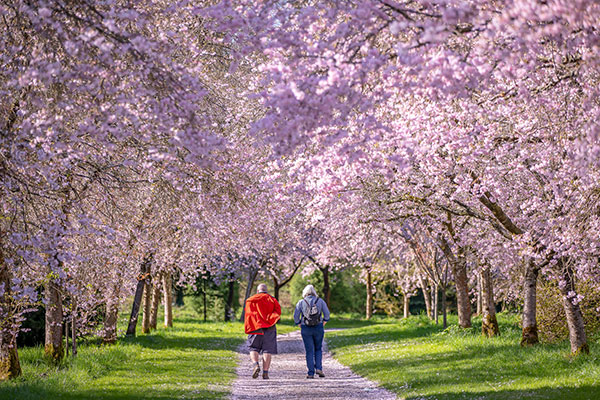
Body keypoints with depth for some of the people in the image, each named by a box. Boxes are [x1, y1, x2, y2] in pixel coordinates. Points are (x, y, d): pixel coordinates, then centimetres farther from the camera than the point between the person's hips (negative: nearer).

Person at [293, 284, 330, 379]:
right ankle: (319, 368, -1)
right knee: (318, 349, 17)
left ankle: (311, 373, 0)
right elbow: (327, 313, 0)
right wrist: (324, 322, 12)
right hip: (318, 328, 1)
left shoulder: (301, 302, 0)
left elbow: (296, 316, -4)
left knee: (309, 351, 4)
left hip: (306, 329, -1)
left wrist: (299, 324, 10)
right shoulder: (320, 301, 2)